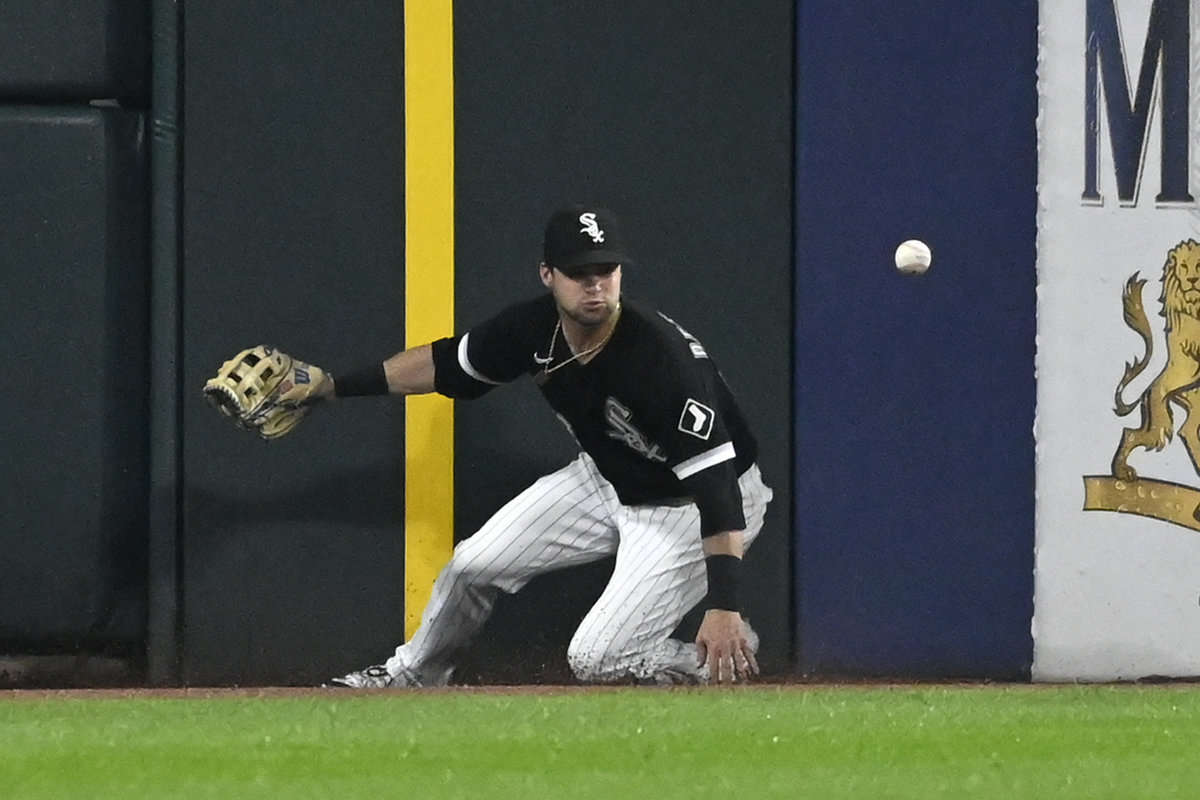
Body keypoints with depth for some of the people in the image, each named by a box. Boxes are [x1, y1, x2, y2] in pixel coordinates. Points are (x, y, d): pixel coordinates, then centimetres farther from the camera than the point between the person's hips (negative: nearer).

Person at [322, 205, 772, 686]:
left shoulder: (661, 355, -36)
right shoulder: (535, 328, -15)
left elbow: (715, 482, -39)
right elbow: (447, 363, 5)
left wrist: (724, 607, -46)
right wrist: (336, 387, 2)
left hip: (690, 505, -7)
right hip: (605, 479, 7)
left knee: (596, 661, -17)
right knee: (474, 565, 10)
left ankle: (732, 649, 7)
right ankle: (412, 674, 38)